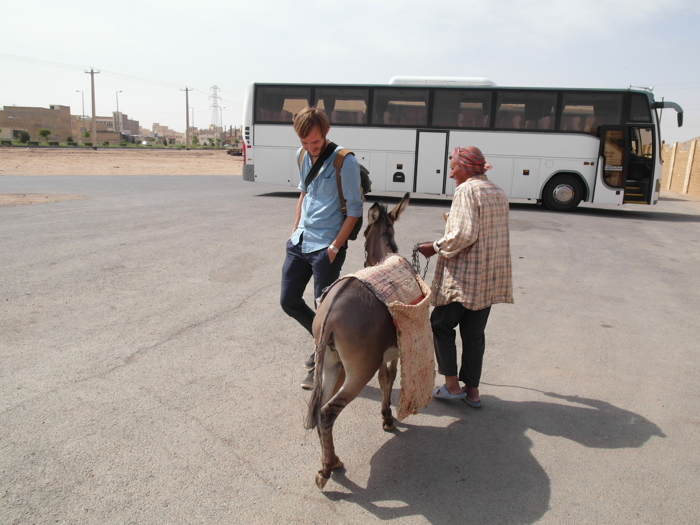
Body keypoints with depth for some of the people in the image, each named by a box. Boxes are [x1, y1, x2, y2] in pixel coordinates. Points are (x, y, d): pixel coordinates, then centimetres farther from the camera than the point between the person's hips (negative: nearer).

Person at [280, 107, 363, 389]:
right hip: (299, 242, 7)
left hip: (326, 246, -7)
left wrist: (335, 246, -15)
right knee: (289, 301, 11)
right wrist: (295, 228, 13)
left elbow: (354, 209, -12)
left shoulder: (344, 161, -14)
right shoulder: (302, 155, 7)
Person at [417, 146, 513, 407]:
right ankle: (472, 389, 20)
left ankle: (452, 384, 10)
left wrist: (435, 247, -9)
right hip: (491, 278, 8)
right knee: (474, 332, 14)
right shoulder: (498, 192, 14)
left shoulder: (467, 190, -13)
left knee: (441, 325, 8)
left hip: (464, 276, -8)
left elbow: (463, 235, -23)